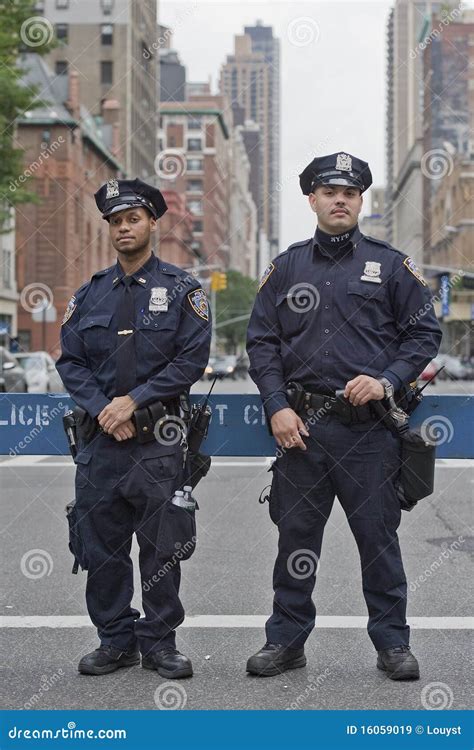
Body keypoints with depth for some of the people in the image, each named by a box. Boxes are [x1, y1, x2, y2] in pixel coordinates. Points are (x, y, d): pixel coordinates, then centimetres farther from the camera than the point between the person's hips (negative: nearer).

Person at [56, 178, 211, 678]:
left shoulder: (181, 290, 2)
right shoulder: (89, 294, 12)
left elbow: (192, 359, -6)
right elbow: (70, 361, 8)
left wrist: (134, 401, -12)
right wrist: (102, 410, -8)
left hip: (158, 438, -3)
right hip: (100, 437, 3)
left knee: (161, 545, 1)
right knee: (101, 544, 6)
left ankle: (159, 642, 13)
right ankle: (115, 640, 18)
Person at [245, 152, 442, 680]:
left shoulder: (390, 265, 6)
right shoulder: (287, 267, 11)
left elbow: (424, 333, 5)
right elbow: (261, 341, 9)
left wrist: (387, 380, -11)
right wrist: (277, 407, -2)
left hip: (368, 426, -2)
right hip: (301, 423, 2)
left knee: (379, 537, 3)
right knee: (295, 536, 8)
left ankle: (392, 643, 15)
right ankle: (286, 641, 19)